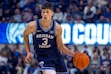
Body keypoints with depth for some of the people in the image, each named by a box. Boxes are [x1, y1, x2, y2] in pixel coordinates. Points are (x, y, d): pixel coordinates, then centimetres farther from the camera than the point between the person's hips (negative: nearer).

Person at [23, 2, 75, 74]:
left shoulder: (57, 27, -14)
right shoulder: (33, 25, -17)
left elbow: (61, 47, -4)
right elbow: (25, 34, 6)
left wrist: (74, 54, -16)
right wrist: (28, 52, 0)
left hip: (56, 55, 3)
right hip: (42, 56, -3)